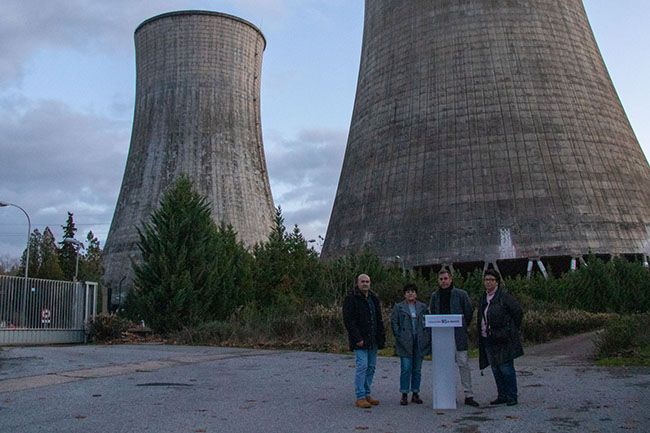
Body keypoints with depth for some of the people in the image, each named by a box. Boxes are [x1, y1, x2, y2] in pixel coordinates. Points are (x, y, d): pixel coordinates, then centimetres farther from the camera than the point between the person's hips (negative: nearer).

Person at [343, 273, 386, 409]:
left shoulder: (374, 299, 15)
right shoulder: (351, 299, -7)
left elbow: (379, 320, 19)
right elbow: (348, 320, -13)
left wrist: (381, 336, 9)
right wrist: (357, 339, -18)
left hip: (373, 341, 7)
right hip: (360, 341, -7)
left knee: (371, 367, 9)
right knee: (362, 366, -10)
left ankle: (367, 394, 19)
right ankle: (360, 397, -5)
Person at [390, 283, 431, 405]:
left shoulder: (423, 307, 11)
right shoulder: (398, 307, 4)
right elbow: (394, 323, 2)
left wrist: (427, 337, 1)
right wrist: (399, 337, -6)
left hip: (419, 342, 3)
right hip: (405, 342, -3)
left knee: (417, 369, 7)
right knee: (406, 369, -5)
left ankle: (415, 394, 16)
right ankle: (404, 395, 2)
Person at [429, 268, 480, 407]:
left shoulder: (461, 294, -3)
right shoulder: (435, 296, 8)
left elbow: (469, 312, 4)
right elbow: (432, 314, 18)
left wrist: (462, 327, 8)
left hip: (458, 336, -3)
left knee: (463, 364, -2)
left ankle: (468, 395, 4)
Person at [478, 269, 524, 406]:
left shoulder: (504, 296, -10)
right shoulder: (484, 298, 13)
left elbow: (518, 312, -9)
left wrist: (512, 331, -4)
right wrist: (482, 335, 13)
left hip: (503, 340, -7)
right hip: (488, 340, 7)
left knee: (506, 369, -3)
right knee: (496, 370, 12)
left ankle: (512, 397, 6)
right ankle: (502, 396, 21)